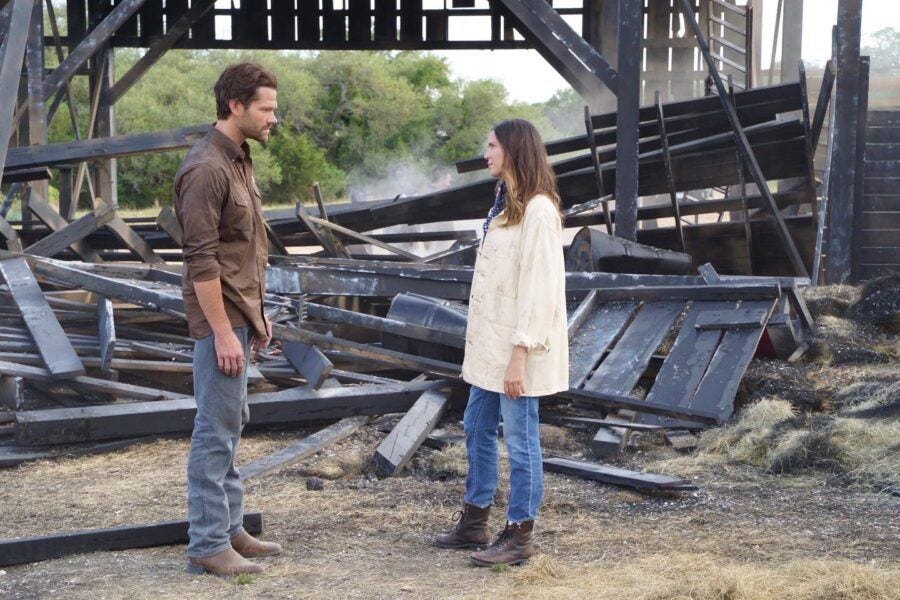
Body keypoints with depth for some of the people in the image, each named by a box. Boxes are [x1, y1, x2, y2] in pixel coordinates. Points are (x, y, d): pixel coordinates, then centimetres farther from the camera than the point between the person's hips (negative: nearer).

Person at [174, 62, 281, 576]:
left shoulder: (240, 160, 13)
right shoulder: (207, 169, -18)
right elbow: (201, 260, -21)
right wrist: (223, 332, -21)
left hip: (241, 314, 10)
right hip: (221, 320, -10)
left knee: (232, 424, 16)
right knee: (217, 431, -5)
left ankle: (229, 528, 26)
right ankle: (208, 546, 2)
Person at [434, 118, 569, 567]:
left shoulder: (538, 210, -15)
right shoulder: (504, 205, 16)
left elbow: (539, 287, -20)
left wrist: (519, 353, -22)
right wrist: (478, 337, 12)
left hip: (517, 347, -10)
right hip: (490, 342, 10)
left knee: (519, 437, -1)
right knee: (477, 428, 16)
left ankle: (520, 535, 8)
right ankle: (474, 522, 27)